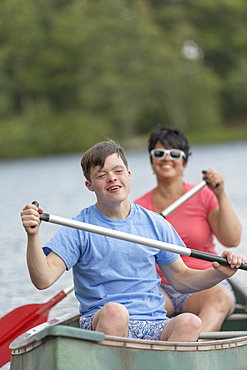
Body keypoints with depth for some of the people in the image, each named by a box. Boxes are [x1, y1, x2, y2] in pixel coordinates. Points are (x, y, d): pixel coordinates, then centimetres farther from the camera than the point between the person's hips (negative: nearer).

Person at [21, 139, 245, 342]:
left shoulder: (155, 225, 13)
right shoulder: (78, 230, 1)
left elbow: (180, 279, 22)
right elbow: (43, 280, -9)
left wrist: (220, 273, 6)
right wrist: (33, 236, -24)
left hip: (154, 328, 3)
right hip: (100, 325, -3)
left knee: (190, 322, -29)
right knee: (114, 311, -37)